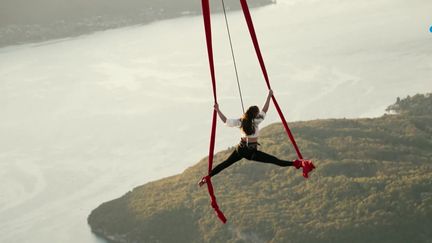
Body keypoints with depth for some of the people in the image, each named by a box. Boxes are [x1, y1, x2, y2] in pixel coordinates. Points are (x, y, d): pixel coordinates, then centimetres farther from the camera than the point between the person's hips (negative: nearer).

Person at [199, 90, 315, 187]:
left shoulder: (240, 122, -1)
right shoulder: (255, 121, -12)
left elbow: (226, 121, 1)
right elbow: (264, 111, -6)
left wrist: (218, 110, 9)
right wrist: (269, 96, 0)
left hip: (241, 149, 4)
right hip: (252, 152, -4)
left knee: (225, 164, 16)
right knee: (275, 161, -9)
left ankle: (207, 177, 14)